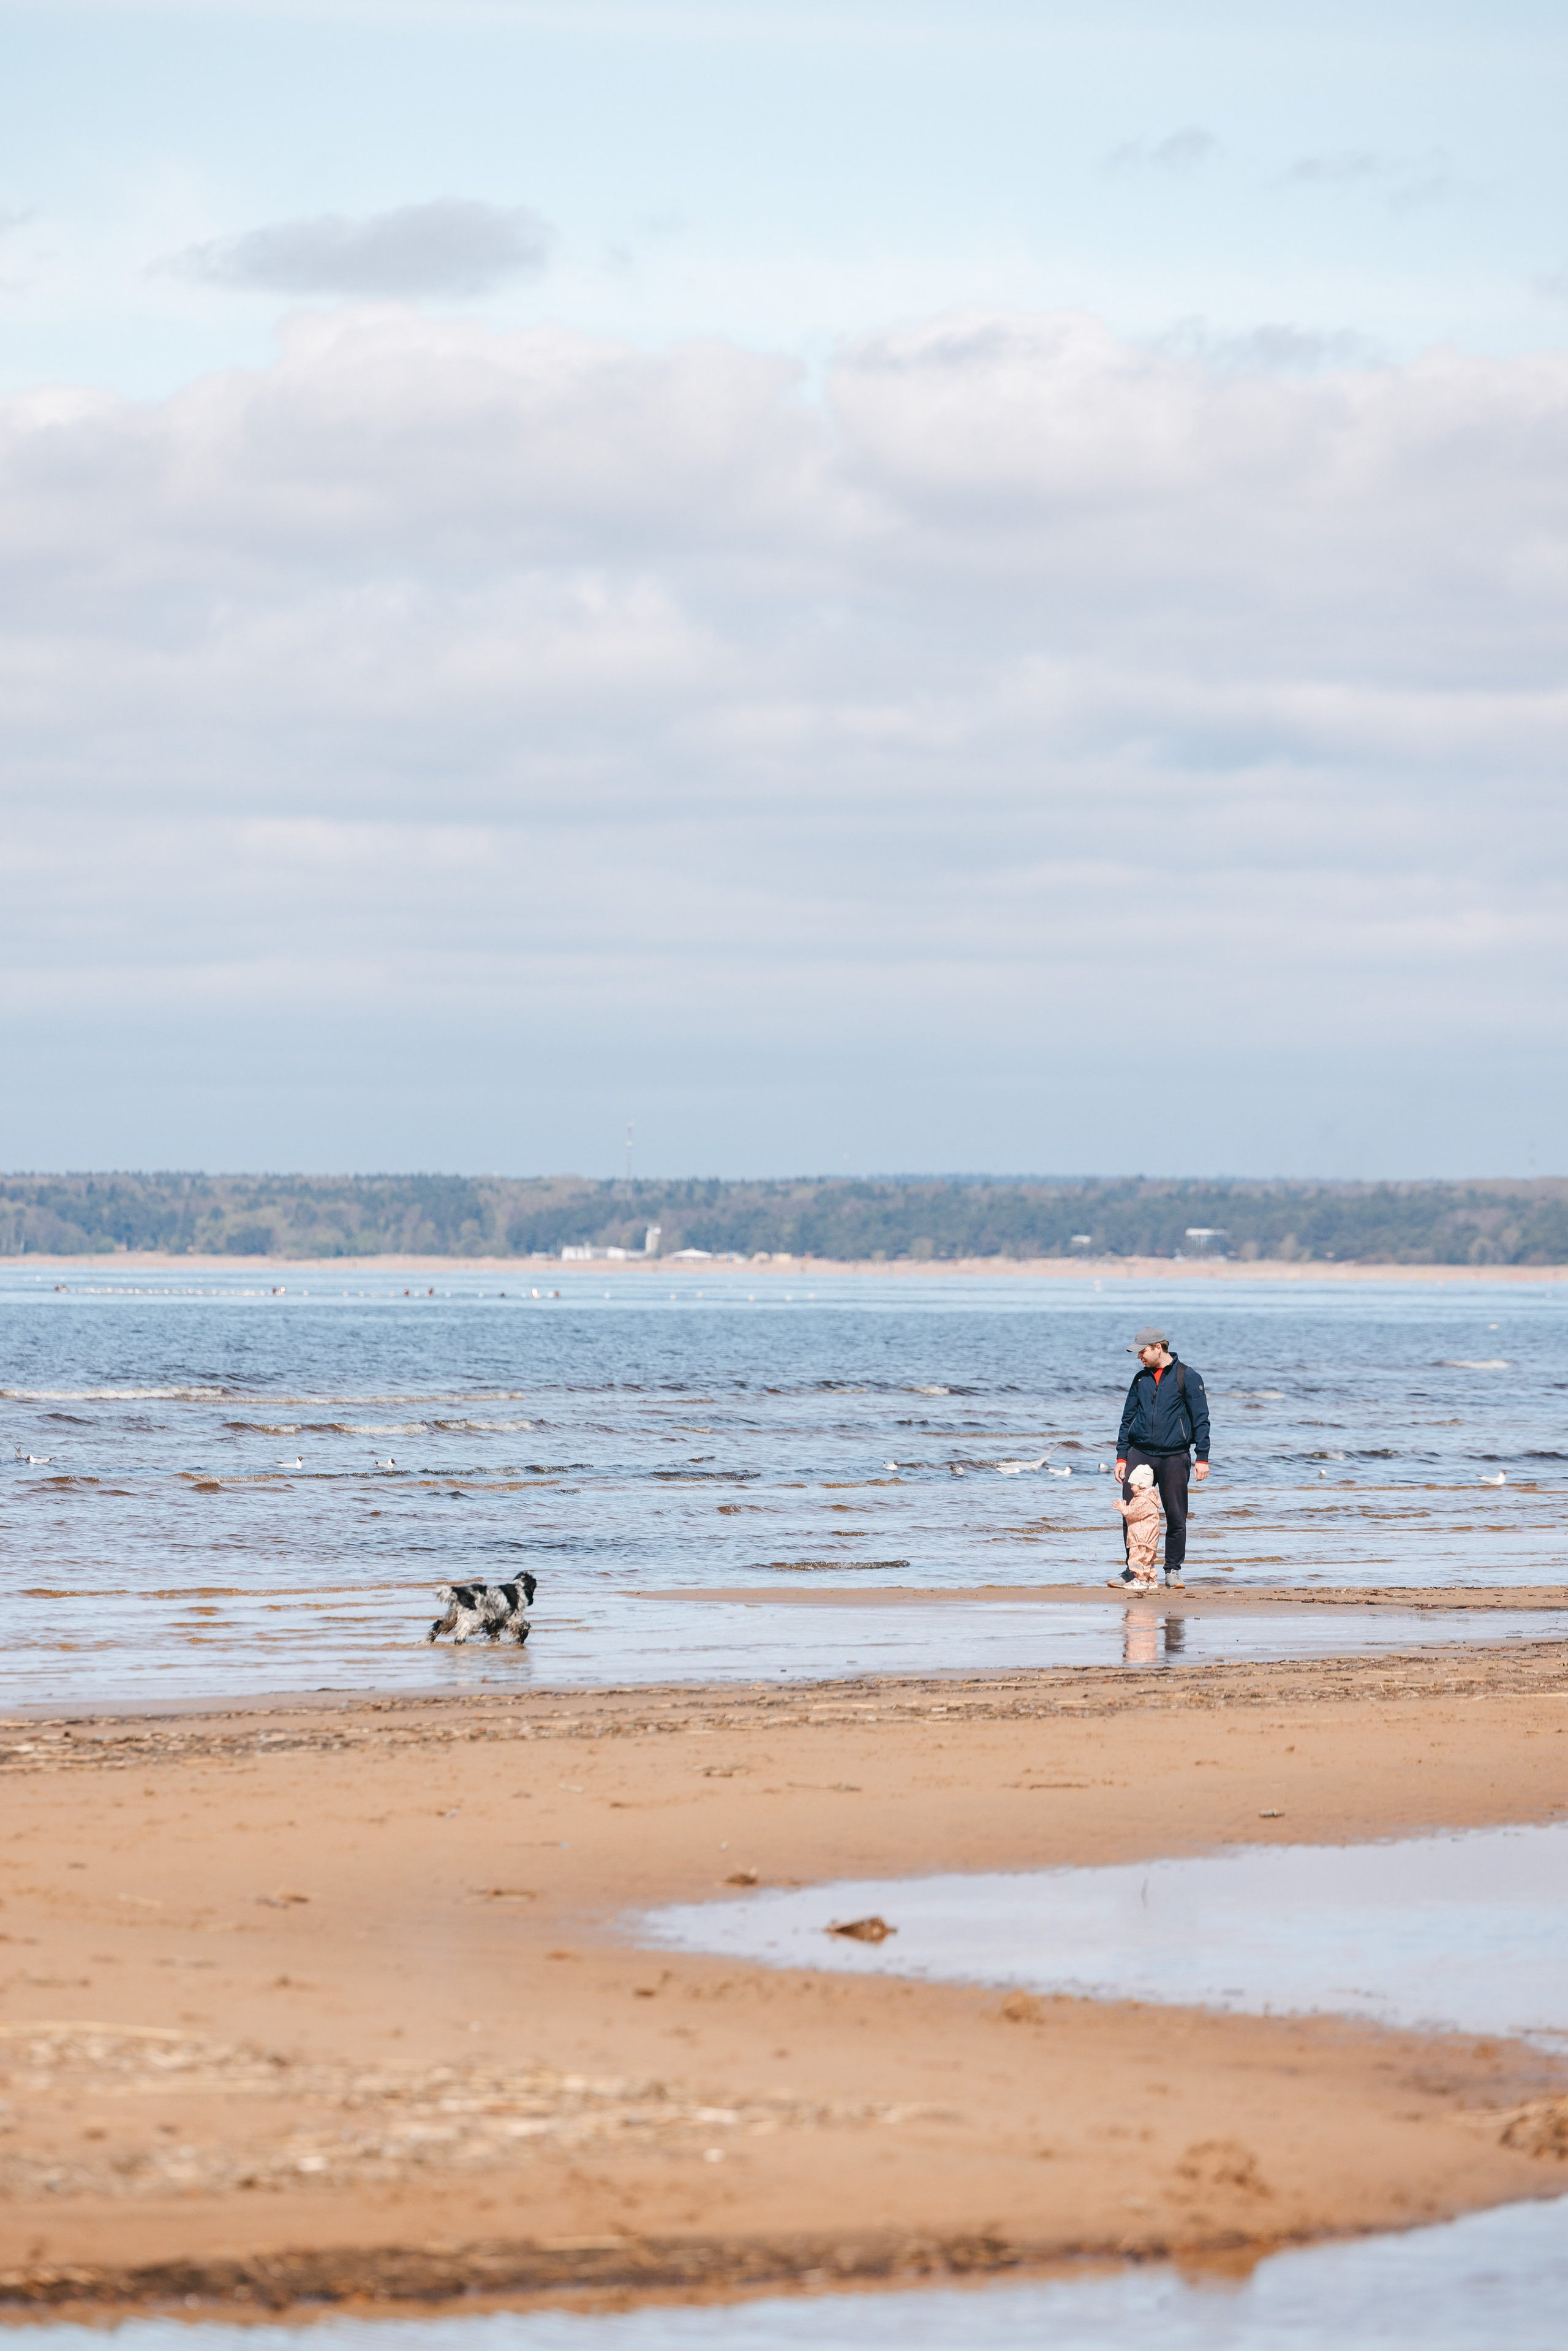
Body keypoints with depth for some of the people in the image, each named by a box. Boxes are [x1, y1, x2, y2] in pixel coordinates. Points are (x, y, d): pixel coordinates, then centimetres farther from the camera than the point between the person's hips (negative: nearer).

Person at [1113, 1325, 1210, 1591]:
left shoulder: (1187, 1377, -1)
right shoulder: (1141, 1379, 12)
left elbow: (1201, 1419, -1)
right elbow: (1128, 1419, 16)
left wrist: (1202, 1458, -6)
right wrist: (1122, 1457, 10)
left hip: (1174, 1456, -4)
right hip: (1140, 1453, 4)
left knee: (1176, 1517, 1)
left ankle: (1173, 1570, 13)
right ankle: (1133, 1570, 8)